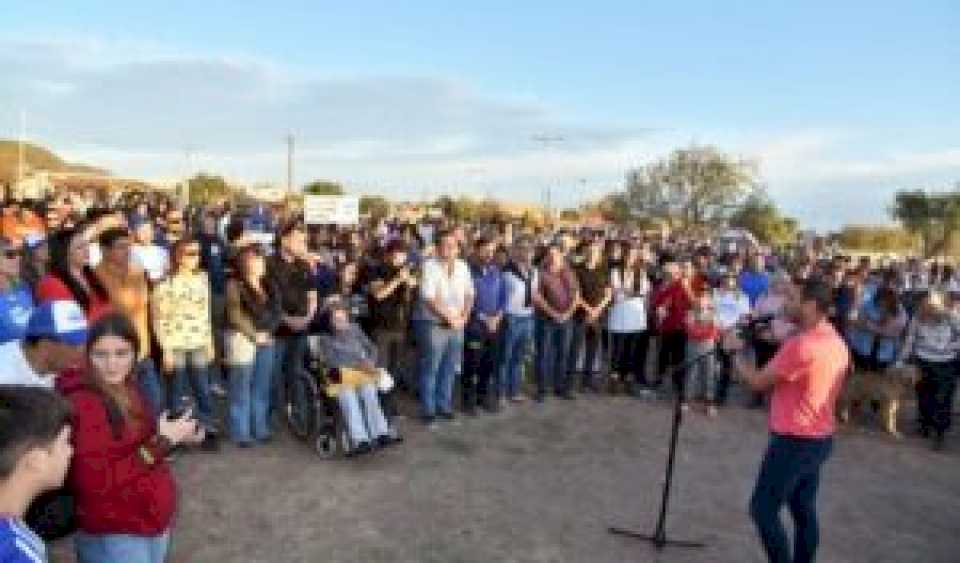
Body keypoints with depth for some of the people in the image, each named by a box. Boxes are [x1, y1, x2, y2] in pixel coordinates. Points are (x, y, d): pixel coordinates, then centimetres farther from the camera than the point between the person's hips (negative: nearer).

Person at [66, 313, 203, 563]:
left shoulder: (130, 391, 2)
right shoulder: (82, 403, -21)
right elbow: (95, 482, -26)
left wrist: (175, 436, -5)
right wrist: (161, 442, -25)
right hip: (112, 538, -7)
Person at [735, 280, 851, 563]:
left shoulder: (801, 344, -24)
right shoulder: (837, 343, 7)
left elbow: (759, 382, -16)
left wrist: (736, 354, -2)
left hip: (794, 441, -9)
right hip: (821, 438, 9)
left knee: (763, 509, -1)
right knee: (804, 510, 17)